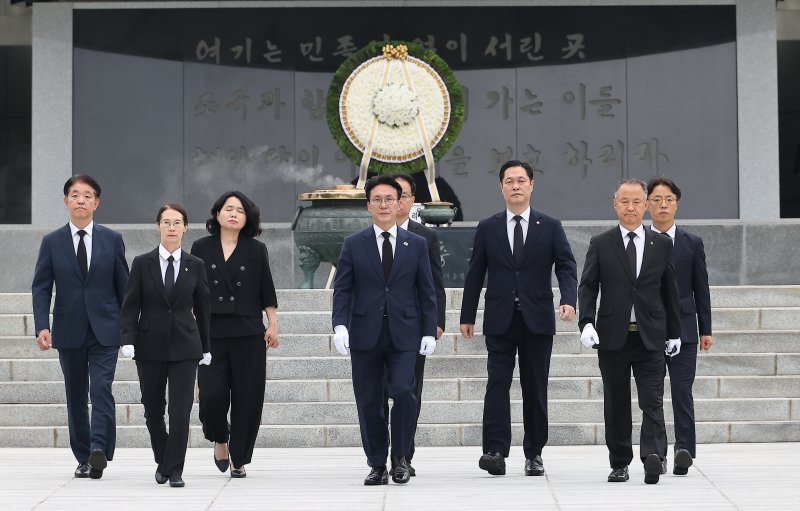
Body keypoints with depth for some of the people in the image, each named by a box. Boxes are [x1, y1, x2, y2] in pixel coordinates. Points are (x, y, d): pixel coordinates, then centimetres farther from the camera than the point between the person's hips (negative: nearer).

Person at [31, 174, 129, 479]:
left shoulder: (112, 240, 3)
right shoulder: (52, 242, 4)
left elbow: (123, 286, 7)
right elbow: (40, 287, 1)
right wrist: (42, 326, -12)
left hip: (105, 331, -2)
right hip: (69, 332, 2)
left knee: (101, 388, -16)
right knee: (76, 396, 8)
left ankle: (99, 449, -23)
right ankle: (83, 457, 15)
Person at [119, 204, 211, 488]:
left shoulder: (195, 266, 4)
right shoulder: (142, 264, 2)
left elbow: (203, 308, 9)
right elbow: (130, 305, 1)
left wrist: (206, 347, 9)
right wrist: (128, 340, -10)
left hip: (184, 347, -1)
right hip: (150, 347, 1)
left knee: (180, 411, -8)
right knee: (153, 410, 9)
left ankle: (175, 471, -2)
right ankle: (163, 461, 29)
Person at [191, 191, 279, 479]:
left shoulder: (256, 251, 7)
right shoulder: (201, 249, 7)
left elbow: (267, 293, 9)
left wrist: (272, 325, 3)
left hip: (248, 334, 0)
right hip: (212, 333, 0)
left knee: (247, 396, -1)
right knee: (212, 393, -11)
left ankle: (239, 459, 10)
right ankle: (219, 440, 19)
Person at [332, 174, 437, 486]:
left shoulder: (416, 245, 8)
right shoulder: (354, 245, 6)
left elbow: (426, 291, 9)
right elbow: (342, 289, 3)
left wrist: (429, 331, 2)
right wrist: (340, 325, -11)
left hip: (403, 335, -1)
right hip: (365, 335, 1)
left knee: (403, 392, -17)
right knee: (369, 402, 3)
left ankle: (400, 457, -1)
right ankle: (377, 466, 14)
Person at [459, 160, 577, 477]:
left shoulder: (550, 227, 5)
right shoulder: (487, 228, 7)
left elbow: (566, 266, -2)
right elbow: (475, 274, 9)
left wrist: (568, 300, -20)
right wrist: (467, 316, 7)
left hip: (537, 320, 0)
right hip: (500, 320, 0)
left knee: (535, 388, 5)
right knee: (497, 383, -9)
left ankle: (534, 454, 12)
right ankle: (495, 451, -14)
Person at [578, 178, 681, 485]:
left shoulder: (661, 245, 8)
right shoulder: (600, 244, 5)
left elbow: (669, 290, 12)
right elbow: (588, 287, 1)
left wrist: (674, 332, 11)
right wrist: (586, 322, -14)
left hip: (651, 337, 0)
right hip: (613, 336, 0)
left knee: (652, 401, -11)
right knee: (616, 404, 6)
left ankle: (653, 457, -21)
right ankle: (619, 463, 12)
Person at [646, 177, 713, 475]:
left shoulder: (692, 244, 7)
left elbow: (701, 289, 8)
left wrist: (706, 330, 4)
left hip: (682, 329, 0)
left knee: (682, 392, -8)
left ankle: (684, 451, -8)